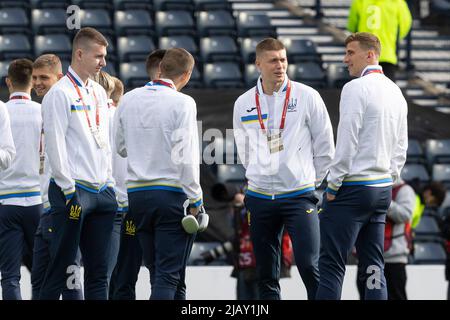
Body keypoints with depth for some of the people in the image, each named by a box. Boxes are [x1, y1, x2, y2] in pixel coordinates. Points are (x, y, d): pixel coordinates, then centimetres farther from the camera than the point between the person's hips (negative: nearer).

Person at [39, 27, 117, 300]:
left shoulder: (99, 92, 16)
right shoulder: (60, 93, -7)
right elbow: (55, 144, -12)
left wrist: (109, 184, 14)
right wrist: (70, 191, -15)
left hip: (101, 192, 7)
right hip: (74, 191, -7)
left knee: (98, 269, 6)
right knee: (62, 266, -7)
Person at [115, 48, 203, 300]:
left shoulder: (129, 100, 6)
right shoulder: (182, 103, -11)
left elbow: (122, 147, 17)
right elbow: (185, 156, -14)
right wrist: (195, 200, -9)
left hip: (137, 193, 6)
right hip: (172, 192, -6)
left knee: (159, 271, 13)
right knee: (170, 276, -5)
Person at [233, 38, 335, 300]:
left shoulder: (307, 96, -2)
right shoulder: (244, 104, 6)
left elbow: (325, 145, 4)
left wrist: (312, 181, 8)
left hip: (300, 196, -3)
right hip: (259, 198, 3)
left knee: (309, 264, -14)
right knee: (266, 274, 6)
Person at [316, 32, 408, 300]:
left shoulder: (356, 88, -12)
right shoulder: (396, 92, 14)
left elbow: (347, 141, -16)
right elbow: (401, 147, 17)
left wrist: (333, 185, -10)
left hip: (353, 187, -8)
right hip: (383, 188, 8)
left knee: (332, 265, -8)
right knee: (374, 266, 8)